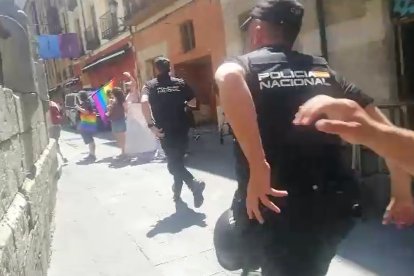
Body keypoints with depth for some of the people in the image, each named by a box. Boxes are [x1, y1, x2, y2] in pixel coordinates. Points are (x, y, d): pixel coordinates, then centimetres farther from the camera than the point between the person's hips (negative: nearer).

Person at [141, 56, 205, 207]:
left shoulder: (150, 85, -2)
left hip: (165, 131, -3)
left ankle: (194, 183, -19)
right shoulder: (180, 83, 4)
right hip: (182, 129, 3)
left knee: (173, 164, 2)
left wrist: (151, 125, -19)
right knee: (178, 160, 19)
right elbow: (193, 102, 7)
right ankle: (177, 190, 30)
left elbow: (144, 102, -22)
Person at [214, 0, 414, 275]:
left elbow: (229, 77, -26)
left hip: (276, 208, -5)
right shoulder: (324, 71, 13)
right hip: (334, 204, 5)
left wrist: (257, 168, -26)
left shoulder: (243, 66, 1)